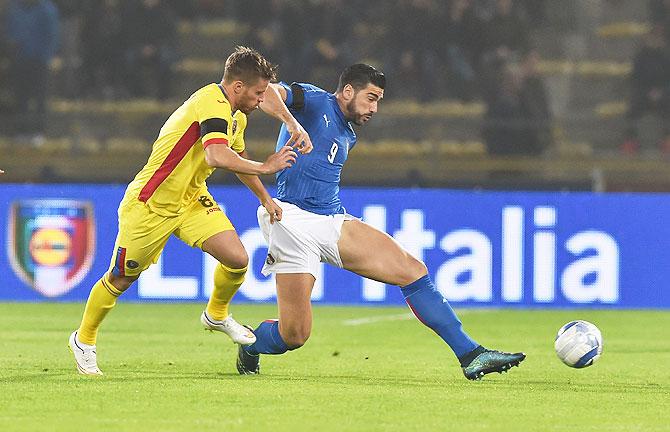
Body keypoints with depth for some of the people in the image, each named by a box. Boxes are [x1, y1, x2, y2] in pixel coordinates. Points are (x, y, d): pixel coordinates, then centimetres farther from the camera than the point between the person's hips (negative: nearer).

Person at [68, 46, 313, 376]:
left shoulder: (236, 116, 5)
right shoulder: (213, 106, -26)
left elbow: (237, 158, 26)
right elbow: (217, 156, -44)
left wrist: (264, 198, 26)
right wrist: (264, 167, -38)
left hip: (191, 200, 8)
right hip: (151, 205, -8)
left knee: (237, 259, -11)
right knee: (121, 279, 6)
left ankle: (216, 315, 18)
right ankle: (84, 339, 28)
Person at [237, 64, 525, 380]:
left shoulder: (347, 137, 22)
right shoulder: (315, 101, -2)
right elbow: (265, 91, -17)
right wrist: (290, 121, -34)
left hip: (333, 220, 8)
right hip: (293, 220, -8)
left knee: (412, 270, -8)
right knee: (294, 335, -11)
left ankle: (471, 356, -6)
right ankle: (249, 345, 26)